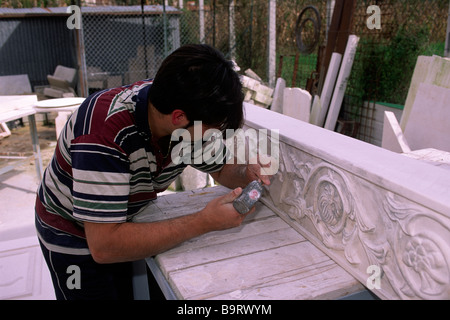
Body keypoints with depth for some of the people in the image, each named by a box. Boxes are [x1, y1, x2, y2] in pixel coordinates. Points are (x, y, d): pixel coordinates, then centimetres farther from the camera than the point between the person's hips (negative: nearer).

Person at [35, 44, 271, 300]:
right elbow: (104, 246, -40)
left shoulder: (191, 121, -18)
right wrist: (203, 223, -41)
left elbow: (223, 168, -1)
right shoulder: (104, 129, -39)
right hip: (74, 236, -5)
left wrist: (248, 175, -24)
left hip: (129, 223, 6)